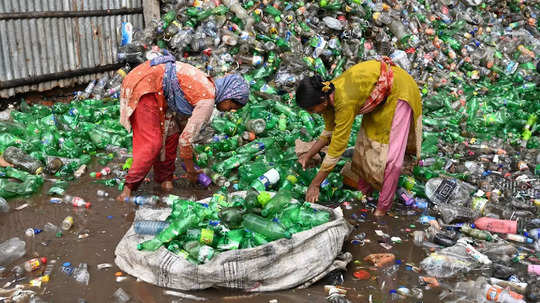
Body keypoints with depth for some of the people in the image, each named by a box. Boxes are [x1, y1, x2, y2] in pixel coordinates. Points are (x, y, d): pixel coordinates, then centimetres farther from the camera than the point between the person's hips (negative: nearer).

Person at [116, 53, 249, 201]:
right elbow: (186, 138, -12)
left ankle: (164, 178, 20)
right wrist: (190, 170, 2)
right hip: (144, 86, -10)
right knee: (152, 143, -10)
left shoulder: (206, 84, 13)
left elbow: (182, 118, 23)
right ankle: (129, 187, -4)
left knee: (171, 133, 10)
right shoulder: (207, 102, -15)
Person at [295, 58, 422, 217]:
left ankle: (382, 209, -1)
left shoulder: (345, 102, -35)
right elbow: (329, 132, 7)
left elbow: (336, 148, -29)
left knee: (391, 156, -11)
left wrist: (315, 185, -23)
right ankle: (363, 188, 28)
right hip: (380, 96, 9)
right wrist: (308, 155, 2)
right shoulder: (328, 94, -10)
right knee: (366, 140, 12)